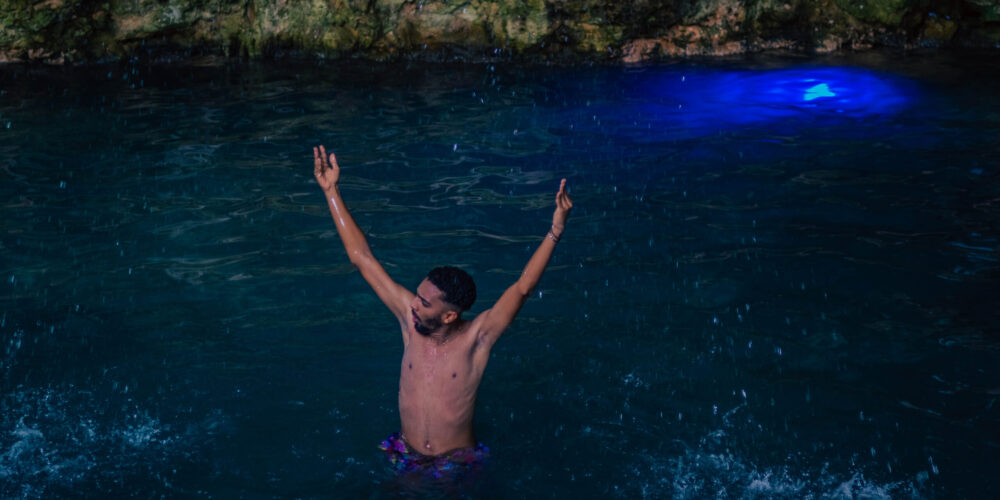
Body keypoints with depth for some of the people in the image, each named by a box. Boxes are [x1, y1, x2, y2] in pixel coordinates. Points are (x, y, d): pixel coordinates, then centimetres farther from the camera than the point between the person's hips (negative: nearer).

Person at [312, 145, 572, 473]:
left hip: (457, 460, -3)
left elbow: (523, 287, -26)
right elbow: (361, 257, -3)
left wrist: (555, 232, -38)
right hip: (405, 457, 3)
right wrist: (331, 191, -2)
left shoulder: (475, 338, -15)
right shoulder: (410, 321, -6)